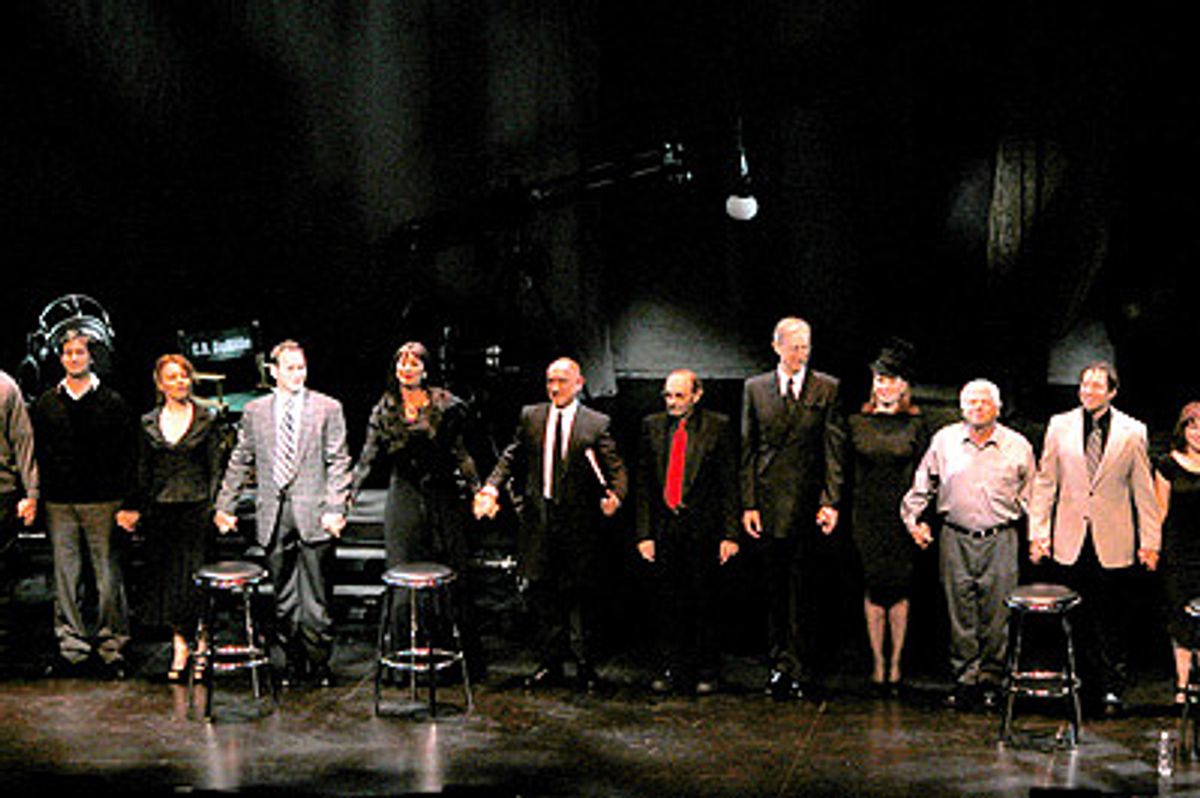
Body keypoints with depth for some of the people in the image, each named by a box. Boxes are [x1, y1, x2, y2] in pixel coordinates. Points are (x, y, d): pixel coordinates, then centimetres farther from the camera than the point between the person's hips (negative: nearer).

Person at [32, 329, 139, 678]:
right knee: (66, 578, 5)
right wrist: (34, 496, 4)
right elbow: (36, 453, 13)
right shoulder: (46, 404, 11)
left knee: (108, 578, -1)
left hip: (102, 502, -3)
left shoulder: (111, 402, 3)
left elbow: (129, 454, 1)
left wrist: (125, 500, -7)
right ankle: (72, 647, 12)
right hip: (60, 503, 3)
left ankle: (112, 646, 7)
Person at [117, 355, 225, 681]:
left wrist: (216, 507, -6)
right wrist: (136, 508, 4)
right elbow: (144, 471, 12)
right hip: (160, 510, 3)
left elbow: (215, 468, 2)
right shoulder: (149, 423, 9)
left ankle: (185, 648, 2)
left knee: (191, 576, -5)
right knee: (166, 577, 3)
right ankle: (180, 644, 10)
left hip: (195, 507, -3)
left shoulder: (207, 419, 2)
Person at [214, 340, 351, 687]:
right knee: (283, 596, 8)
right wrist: (225, 506, 11)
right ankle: (292, 661, 17)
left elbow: (338, 463, 0)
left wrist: (334, 508, -9)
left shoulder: (327, 408, 3)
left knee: (315, 596, -2)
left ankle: (319, 662, 9)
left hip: (313, 513, -3)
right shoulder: (255, 411, 11)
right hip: (273, 514, 3)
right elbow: (240, 462, 15)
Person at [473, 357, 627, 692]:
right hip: (538, 517, 3)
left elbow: (615, 467, -5)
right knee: (542, 594, 8)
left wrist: (615, 495, -26)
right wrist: (492, 487, -7)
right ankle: (549, 663, 18)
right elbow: (511, 457, 10)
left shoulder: (596, 424, 0)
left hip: (578, 521, -3)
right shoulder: (530, 417, 9)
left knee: (580, 595, 1)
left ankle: (585, 667, 11)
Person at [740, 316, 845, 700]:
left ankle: (795, 668, 4)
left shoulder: (828, 389, 4)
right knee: (775, 588, 6)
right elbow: (747, 449, 7)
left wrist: (830, 501, -8)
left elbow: (834, 448, 0)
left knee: (803, 590, -1)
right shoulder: (755, 388, 9)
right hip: (770, 502, 2)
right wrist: (748, 503, 0)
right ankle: (780, 661, 15)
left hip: (809, 503, -1)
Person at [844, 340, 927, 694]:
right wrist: (847, 511, 2)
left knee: (899, 588, 1)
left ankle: (895, 662, 9)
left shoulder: (915, 425, 2)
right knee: (873, 586, 2)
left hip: (903, 516, -1)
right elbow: (848, 473, 8)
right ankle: (878, 661, 9)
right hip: (867, 516, 1)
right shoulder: (857, 423, 4)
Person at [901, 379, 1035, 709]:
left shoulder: (1017, 446, 5)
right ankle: (965, 680, 9)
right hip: (955, 539, 1)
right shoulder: (944, 441, 7)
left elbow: (1030, 495, 13)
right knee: (960, 615, 2)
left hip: (1000, 540, -1)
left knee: (996, 616, -1)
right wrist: (913, 519, 7)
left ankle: (991, 679, 9)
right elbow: (922, 486, 16)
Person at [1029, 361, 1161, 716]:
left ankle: (1113, 689, 10)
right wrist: (1038, 531, 2)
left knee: (1114, 621, 1)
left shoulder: (1132, 432, 2)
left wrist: (1149, 541, 2)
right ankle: (1085, 686, 15)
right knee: (1076, 620, 4)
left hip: (1114, 542, -1)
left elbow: (1143, 489, 4)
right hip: (1071, 540, 1)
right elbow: (1045, 482, 8)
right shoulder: (1060, 426, 6)